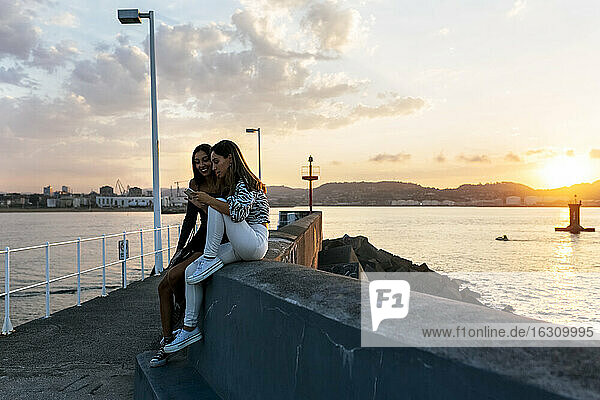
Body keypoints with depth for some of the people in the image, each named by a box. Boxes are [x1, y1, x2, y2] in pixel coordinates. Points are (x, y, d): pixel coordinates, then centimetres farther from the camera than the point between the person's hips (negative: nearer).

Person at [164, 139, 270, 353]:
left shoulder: (246, 183, -9)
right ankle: (190, 327, 0)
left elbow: (238, 212, -27)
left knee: (217, 206, -23)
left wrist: (209, 200, -19)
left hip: (255, 243, -9)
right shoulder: (232, 184, 21)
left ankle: (210, 259, -16)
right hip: (241, 247, 9)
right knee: (191, 271, -4)